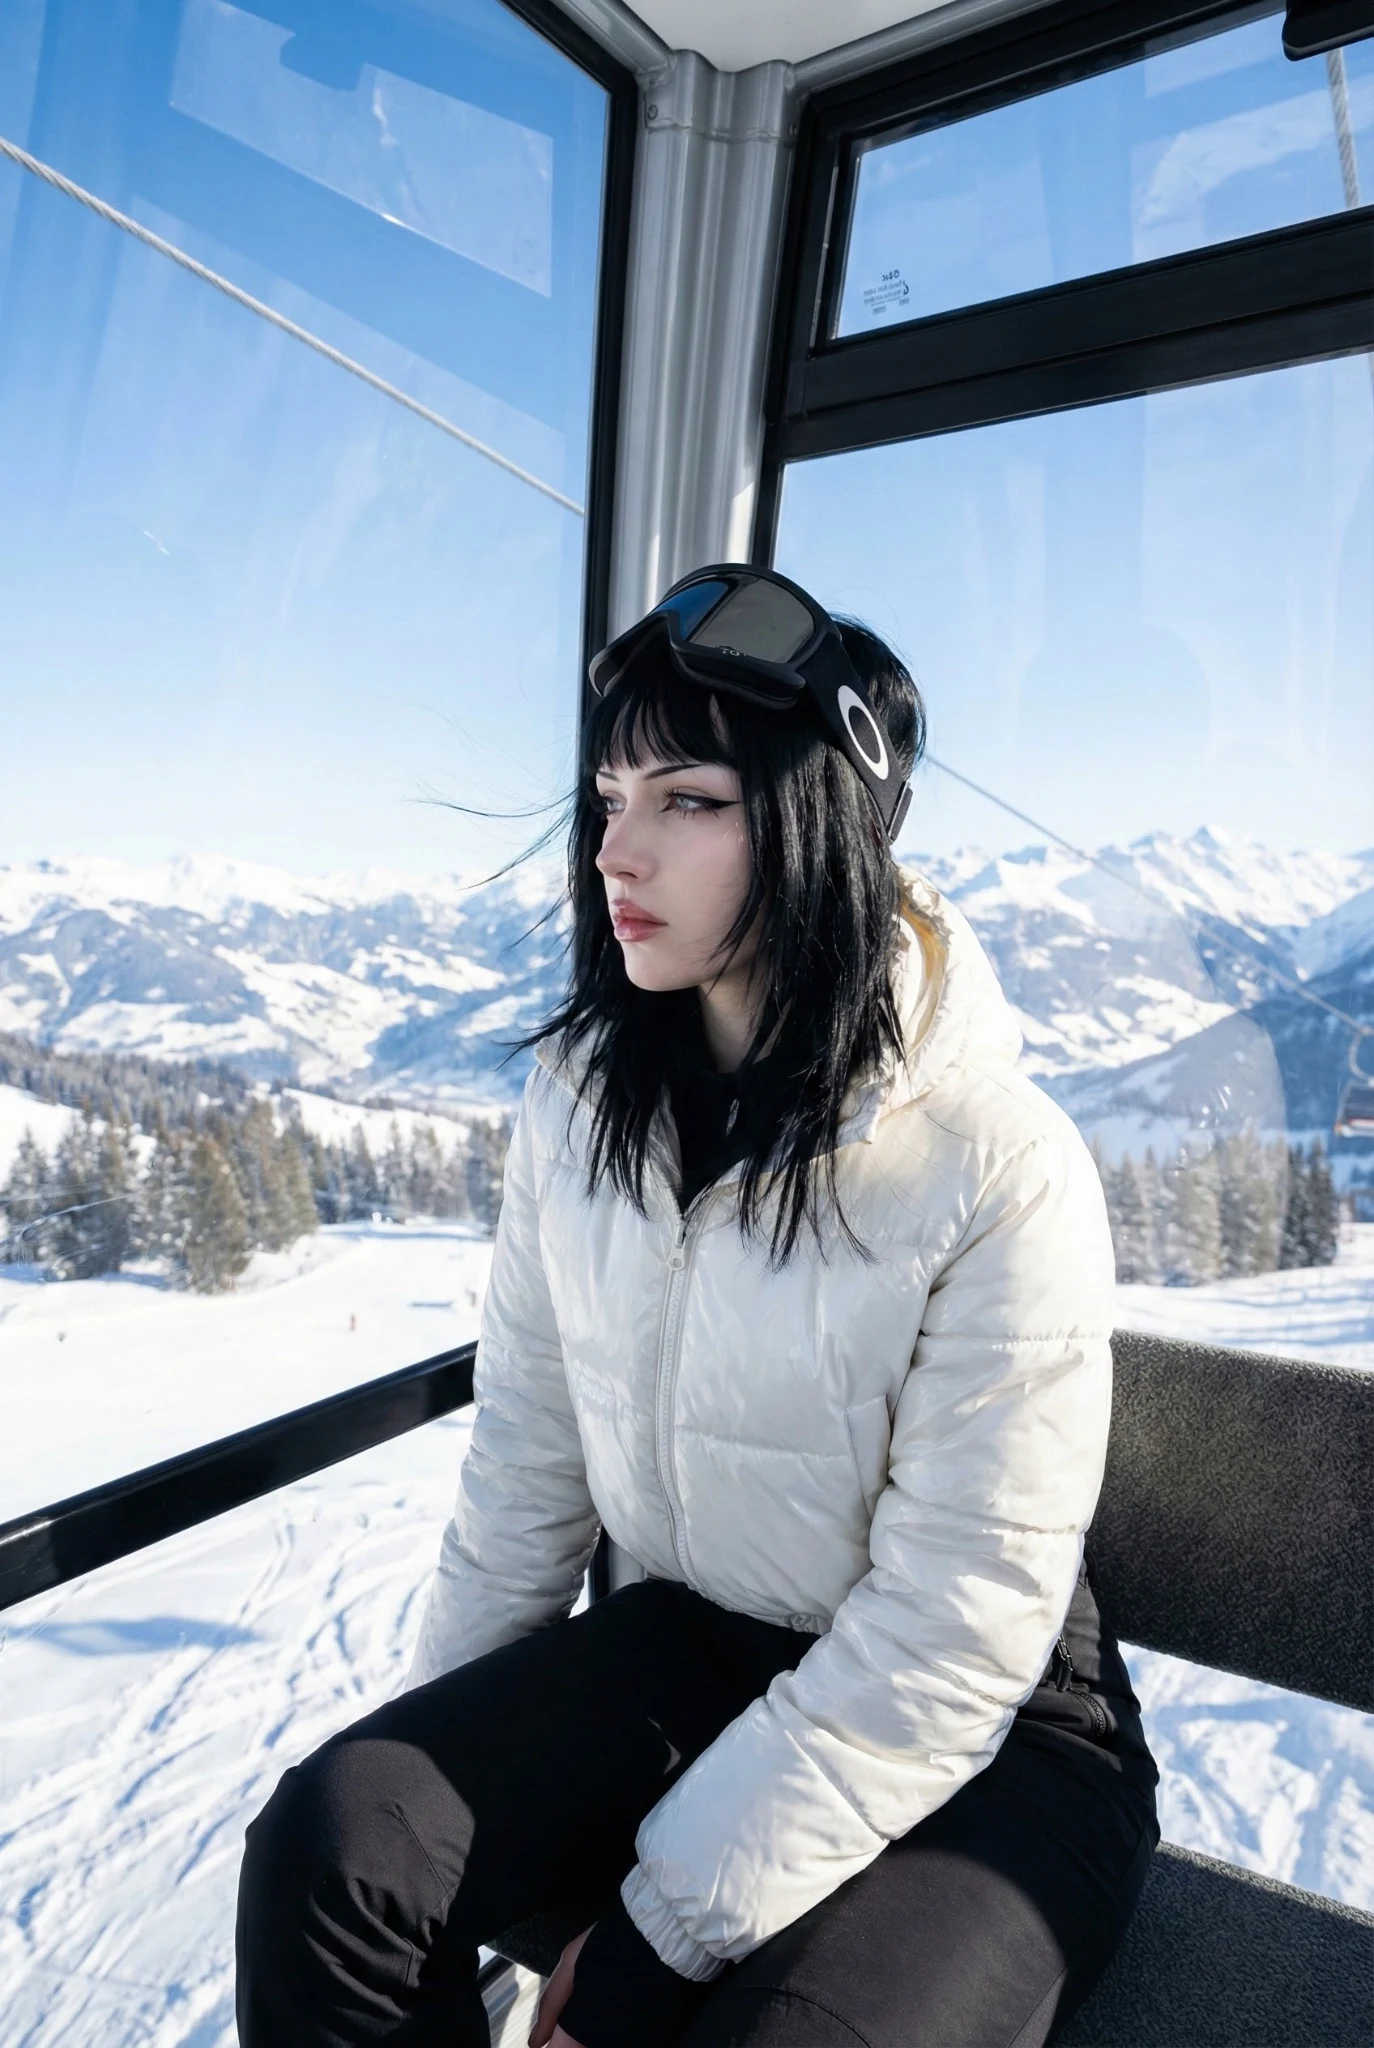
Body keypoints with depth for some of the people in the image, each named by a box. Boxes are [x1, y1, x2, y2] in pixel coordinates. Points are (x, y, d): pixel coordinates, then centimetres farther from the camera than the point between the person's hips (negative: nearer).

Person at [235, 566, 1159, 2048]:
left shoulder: (1001, 1170, -23)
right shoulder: (577, 1093, -7)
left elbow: (950, 1641, -20)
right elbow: (525, 1456, 1)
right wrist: (440, 1756, 1)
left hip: (982, 1737, -3)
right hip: (690, 1644, 4)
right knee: (328, 1848, -18)